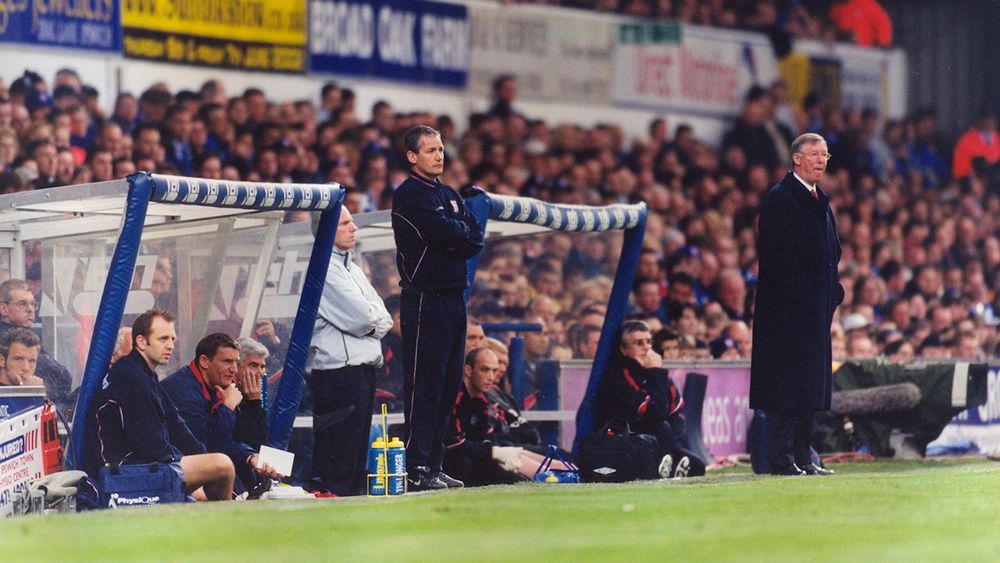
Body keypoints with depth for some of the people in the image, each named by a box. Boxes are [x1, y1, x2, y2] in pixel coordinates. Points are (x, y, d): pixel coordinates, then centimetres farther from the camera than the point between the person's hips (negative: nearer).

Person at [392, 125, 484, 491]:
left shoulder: (449, 195, 19)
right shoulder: (409, 195, -7)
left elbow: (475, 240, 9)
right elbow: (443, 232, -19)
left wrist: (453, 238, -8)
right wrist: (463, 231, 0)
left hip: (454, 295, 8)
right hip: (425, 299, -8)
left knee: (449, 382, 8)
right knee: (424, 383, -9)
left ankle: (434, 466, 12)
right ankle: (417, 470, -10)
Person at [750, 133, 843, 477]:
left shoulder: (821, 201, 18)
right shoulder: (779, 199, -10)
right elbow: (776, 254, -16)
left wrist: (834, 291, 10)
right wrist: (799, 293, -19)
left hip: (816, 308, 9)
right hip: (786, 308, -9)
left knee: (811, 381, 10)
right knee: (786, 383, -8)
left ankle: (802, 457, 15)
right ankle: (782, 459, -6)